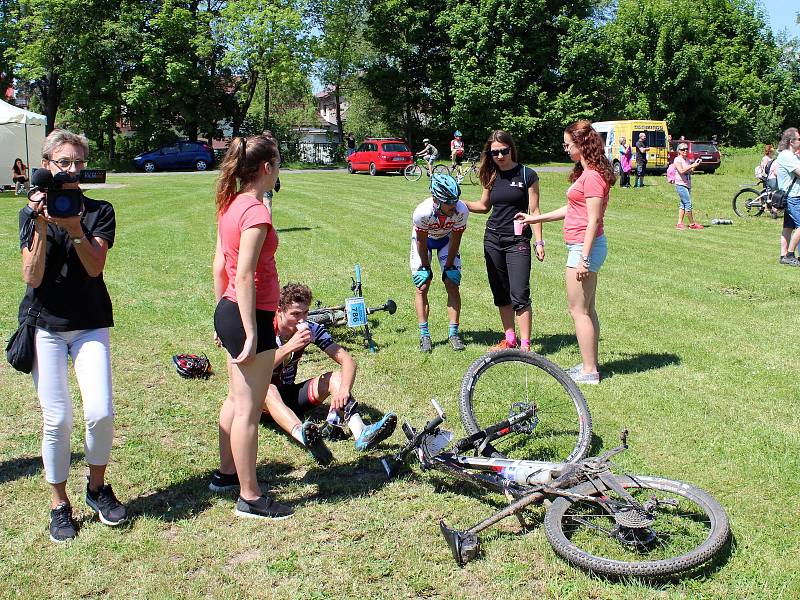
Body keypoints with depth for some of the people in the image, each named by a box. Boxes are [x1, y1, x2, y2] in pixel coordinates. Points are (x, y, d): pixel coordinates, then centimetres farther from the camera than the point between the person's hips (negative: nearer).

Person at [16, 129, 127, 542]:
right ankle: (59, 504, 15)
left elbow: (95, 267, -11)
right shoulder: (31, 213, 3)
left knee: (100, 412, -9)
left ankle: (97, 487, 17)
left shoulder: (100, 212, 3)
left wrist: (75, 229, -25)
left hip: (90, 324, 1)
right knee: (56, 417, -2)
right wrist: (42, 228, -19)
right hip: (45, 324, 0)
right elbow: (32, 278, -7)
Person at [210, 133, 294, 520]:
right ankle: (250, 498, 12)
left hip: (228, 312, 10)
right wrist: (251, 335, -20)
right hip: (248, 317, -10)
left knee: (236, 400, 23)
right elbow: (244, 277, -23)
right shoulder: (255, 211, -19)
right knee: (249, 411, 1)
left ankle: (226, 474, 38)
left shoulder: (230, 205, 9)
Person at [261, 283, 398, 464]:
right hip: (262, 399, -4)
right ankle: (304, 436, -68)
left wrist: (344, 390, -34)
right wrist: (288, 347, -40)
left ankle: (361, 433, -45)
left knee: (335, 377, -19)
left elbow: (347, 360, -15)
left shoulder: (311, 330, -8)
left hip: (290, 395, 4)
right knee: (268, 388, -39)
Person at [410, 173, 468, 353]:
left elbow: (455, 240, -18)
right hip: (424, 238, -1)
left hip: (447, 238, 1)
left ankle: (453, 333, 3)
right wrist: (426, 268, -13)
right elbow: (421, 242, -22)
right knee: (422, 287, -6)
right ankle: (424, 335, 1)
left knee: (453, 285, -6)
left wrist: (449, 267, -12)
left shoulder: (461, 210, -35)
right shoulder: (422, 212, -39)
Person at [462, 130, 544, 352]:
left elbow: (534, 211, -4)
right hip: (493, 239, 5)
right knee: (500, 294, 11)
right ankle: (510, 339, 22)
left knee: (519, 295, -10)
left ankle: (525, 345, -5)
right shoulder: (491, 176, 8)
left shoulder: (527, 175, -5)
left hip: (518, 241, -5)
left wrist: (539, 242, -7)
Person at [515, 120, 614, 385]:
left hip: (584, 247, -10)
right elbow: (571, 209, 23)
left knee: (578, 310, -4)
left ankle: (589, 371, 3)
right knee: (586, 308, 15)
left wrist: (583, 258, -23)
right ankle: (590, 364, 24)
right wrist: (535, 218, 28)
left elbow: (594, 220, -21)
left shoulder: (593, 176, -17)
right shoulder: (586, 173, 15)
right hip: (583, 247, 10)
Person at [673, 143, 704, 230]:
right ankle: (692, 224, -5)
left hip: (687, 185, 9)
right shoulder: (677, 159, -8)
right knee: (688, 203, -10)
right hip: (681, 185, -9)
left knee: (683, 204, 8)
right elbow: (681, 171, -20)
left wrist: (695, 165, 2)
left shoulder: (687, 160, 16)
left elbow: (690, 172, 16)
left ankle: (679, 223, 10)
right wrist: (692, 165, -21)